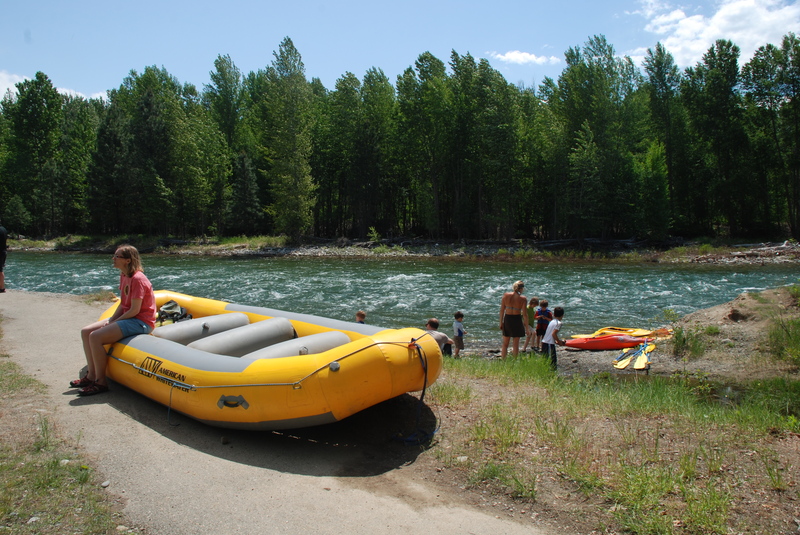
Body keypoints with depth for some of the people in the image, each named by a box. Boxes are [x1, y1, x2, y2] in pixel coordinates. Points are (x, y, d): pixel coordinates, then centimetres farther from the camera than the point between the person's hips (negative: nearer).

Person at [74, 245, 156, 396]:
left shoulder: (137, 279, -20)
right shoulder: (124, 275, 10)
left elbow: (135, 310, -21)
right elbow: (122, 304, 12)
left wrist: (113, 322, -13)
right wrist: (110, 321, -1)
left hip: (140, 322, -10)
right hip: (126, 317, 11)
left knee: (95, 337, -21)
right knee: (86, 332, 7)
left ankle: (100, 382, -8)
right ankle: (92, 375, 12)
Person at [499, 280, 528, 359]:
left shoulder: (506, 295, -4)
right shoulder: (523, 298, -11)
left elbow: (502, 310, -2)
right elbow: (524, 314, -10)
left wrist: (501, 322, 6)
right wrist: (526, 326, 0)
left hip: (507, 319, 2)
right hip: (517, 320, -2)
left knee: (505, 344, 14)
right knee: (516, 344, 10)